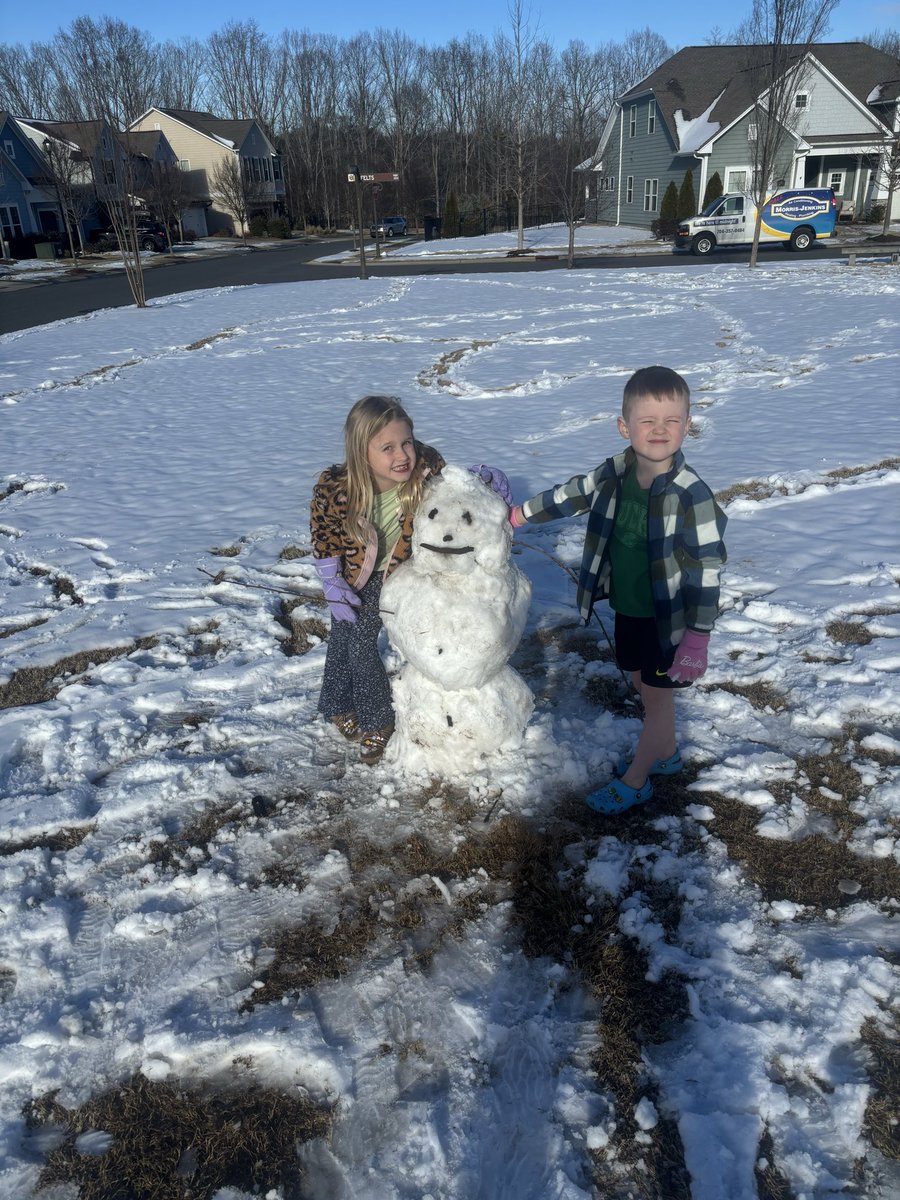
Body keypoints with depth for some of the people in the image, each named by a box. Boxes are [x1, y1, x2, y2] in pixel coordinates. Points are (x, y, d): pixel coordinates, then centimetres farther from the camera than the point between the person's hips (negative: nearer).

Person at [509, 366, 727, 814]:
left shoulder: (691, 495, -25)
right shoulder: (614, 473, -8)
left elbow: (707, 570, -22)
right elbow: (572, 494, 12)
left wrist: (697, 638, -22)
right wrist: (520, 513, 21)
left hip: (668, 618, -6)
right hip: (626, 610, 7)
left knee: (658, 696, 10)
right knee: (643, 685, 23)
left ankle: (634, 781, 28)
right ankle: (666, 753, 47)